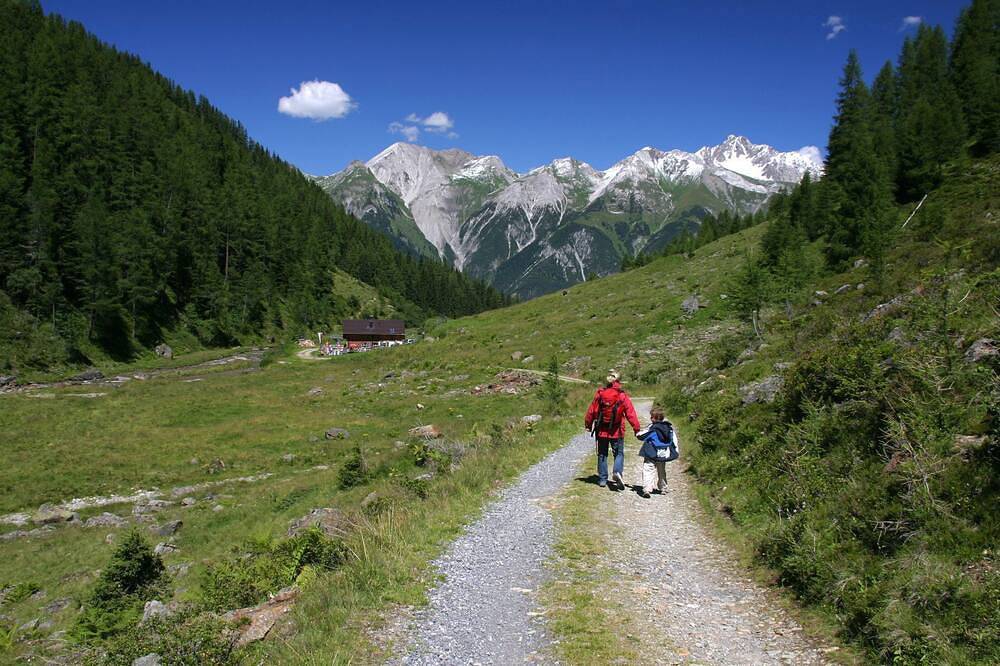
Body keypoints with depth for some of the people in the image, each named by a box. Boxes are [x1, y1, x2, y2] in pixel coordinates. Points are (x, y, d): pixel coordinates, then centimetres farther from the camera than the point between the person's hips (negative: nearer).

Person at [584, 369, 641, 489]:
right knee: (619, 453, 10)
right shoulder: (623, 396, -9)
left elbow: (591, 411, 2)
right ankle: (617, 472, -15)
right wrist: (636, 429, -1)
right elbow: (630, 413, -8)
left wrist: (588, 424, 16)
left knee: (602, 454, 14)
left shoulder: (599, 394, -5)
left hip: (601, 431, 2)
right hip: (617, 431, -2)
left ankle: (602, 479, 16)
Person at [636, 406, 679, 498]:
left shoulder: (653, 428, -15)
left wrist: (638, 434, 14)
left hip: (651, 455, -7)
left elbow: (641, 436, -8)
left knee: (648, 471, -9)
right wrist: (676, 451, 19)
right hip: (664, 455, 7)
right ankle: (662, 488, 35)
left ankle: (647, 489, -23)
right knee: (661, 471, 24)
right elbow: (674, 440, 10)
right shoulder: (669, 427, 4)